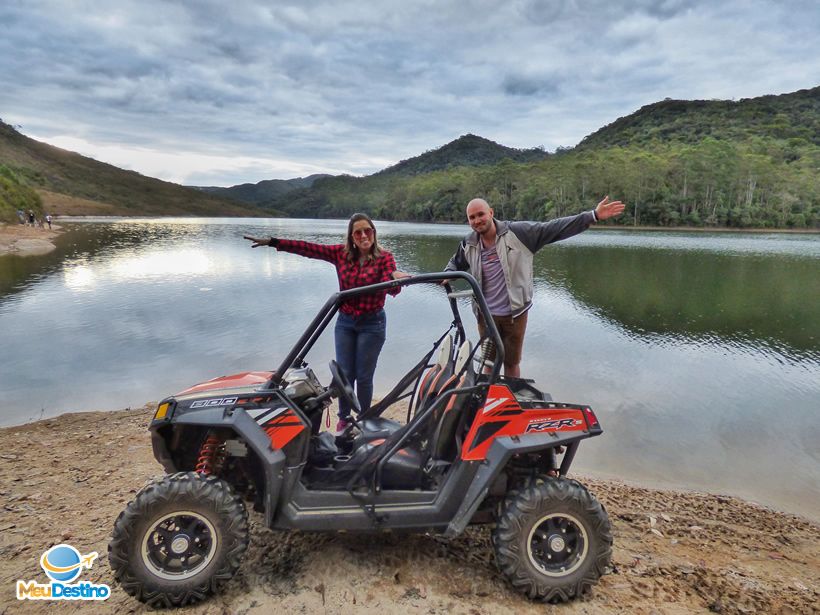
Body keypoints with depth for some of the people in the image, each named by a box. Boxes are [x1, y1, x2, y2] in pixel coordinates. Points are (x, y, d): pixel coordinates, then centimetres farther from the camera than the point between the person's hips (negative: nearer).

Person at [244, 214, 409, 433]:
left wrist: (396, 280, -50)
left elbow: (391, 289, -25)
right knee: (344, 373, 7)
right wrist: (273, 242, -13)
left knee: (364, 376, 4)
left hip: (372, 324, -3)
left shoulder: (385, 258, -11)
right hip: (345, 322, 3)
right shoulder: (341, 253, -2)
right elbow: (308, 248, -6)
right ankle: (344, 418, 28)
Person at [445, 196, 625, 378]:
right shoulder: (468, 245, -2)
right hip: (486, 315, 2)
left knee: (512, 363, 14)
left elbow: (555, 228, -13)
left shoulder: (518, 232, -12)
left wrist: (593, 216, -18)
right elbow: (456, 263, 19)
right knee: (489, 362, 17)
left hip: (514, 314, -2)